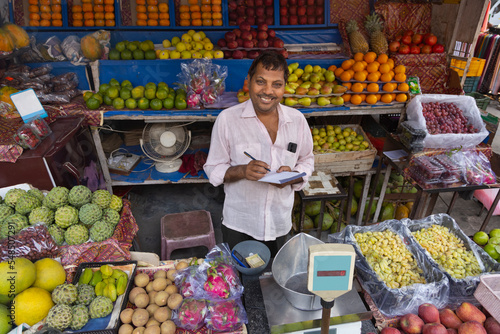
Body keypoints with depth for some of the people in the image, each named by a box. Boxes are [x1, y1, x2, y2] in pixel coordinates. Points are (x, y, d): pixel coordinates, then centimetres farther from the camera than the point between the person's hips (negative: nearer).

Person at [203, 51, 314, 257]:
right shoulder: (227, 119, -12)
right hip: (238, 224, -2)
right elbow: (213, 169, -6)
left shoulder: (297, 120, -4)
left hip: (279, 223, 3)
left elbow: (307, 161, 7)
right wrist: (241, 171, -26)